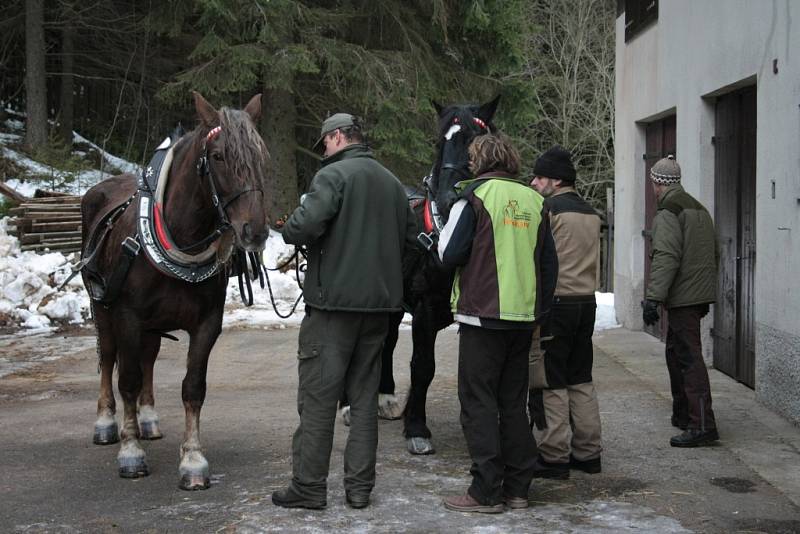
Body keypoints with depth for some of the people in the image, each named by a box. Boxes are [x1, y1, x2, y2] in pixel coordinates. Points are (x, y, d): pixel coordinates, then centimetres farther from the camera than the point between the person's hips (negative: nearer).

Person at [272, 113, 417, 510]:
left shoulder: (334, 174, -10)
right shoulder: (392, 182, 12)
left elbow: (304, 226, -22)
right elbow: (410, 236, 17)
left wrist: (288, 230, -1)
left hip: (334, 300, -7)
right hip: (380, 303, 7)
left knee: (318, 397, 0)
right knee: (364, 397, 12)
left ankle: (308, 487, 4)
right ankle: (359, 486, 15)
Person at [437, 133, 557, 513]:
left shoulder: (476, 195, -7)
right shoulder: (534, 200, 9)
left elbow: (450, 254, -10)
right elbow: (549, 262, 11)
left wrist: (443, 235, 11)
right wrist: (540, 308, 19)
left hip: (482, 314, -6)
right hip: (523, 316, 6)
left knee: (479, 403, 0)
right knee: (514, 403, 13)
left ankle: (486, 492, -1)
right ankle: (517, 488, 16)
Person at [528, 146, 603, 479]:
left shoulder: (547, 209, -11)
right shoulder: (591, 213, 14)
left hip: (555, 303, -8)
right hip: (587, 302, 8)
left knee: (549, 385, -2)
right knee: (581, 381, 14)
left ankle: (554, 457, 1)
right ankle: (588, 453, 18)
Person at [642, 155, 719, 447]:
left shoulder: (668, 212, -12)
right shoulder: (699, 209, 18)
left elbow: (666, 258, -22)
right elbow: (713, 253, 23)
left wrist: (653, 297, -23)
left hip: (682, 297, -10)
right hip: (700, 295, 10)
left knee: (689, 358, -10)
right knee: (676, 354, 20)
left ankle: (702, 426, -13)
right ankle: (683, 415, 30)